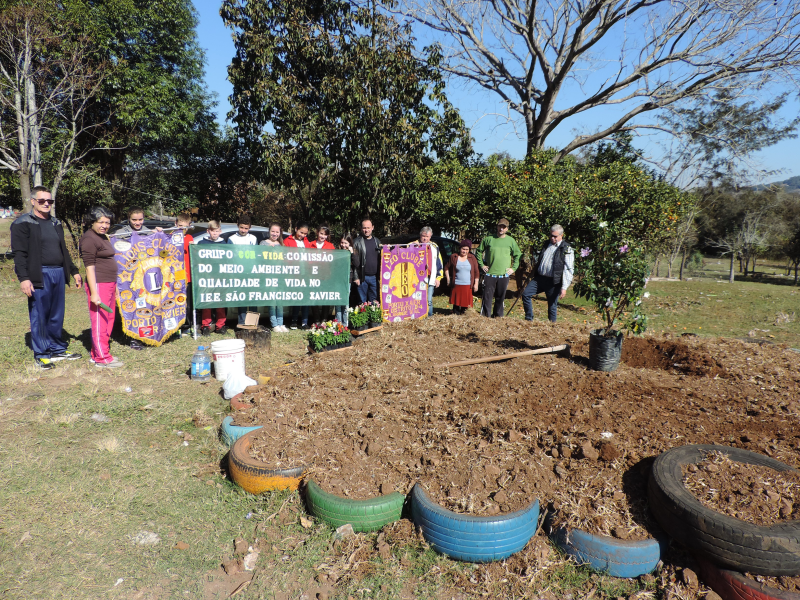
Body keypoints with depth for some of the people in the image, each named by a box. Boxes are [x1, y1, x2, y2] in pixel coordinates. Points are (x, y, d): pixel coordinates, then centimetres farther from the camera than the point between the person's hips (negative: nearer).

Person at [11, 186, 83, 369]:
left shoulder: (56, 223, 19)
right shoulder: (23, 223, -2)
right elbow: (19, 253, -9)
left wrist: (74, 271, 23)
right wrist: (23, 278, -17)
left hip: (58, 273, 6)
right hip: (39, 276, -6)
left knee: (57, 315, 11)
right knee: (39, 316, 0)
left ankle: (58, 349, 21)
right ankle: (41, 354, 9)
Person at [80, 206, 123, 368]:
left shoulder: (104, 237, 18)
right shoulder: (89, 239, -11)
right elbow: (89, 266, -17)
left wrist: (114, 285, 23)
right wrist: (93, 292, -21)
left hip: (109, 284, 10)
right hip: (98, 284, -10)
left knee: (109, 320, 14)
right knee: (99, 321, -4)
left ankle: (98, 353, 25)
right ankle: (102, 358, 2)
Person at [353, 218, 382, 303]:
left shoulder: (377, 241, 11)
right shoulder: (357, 242, -1)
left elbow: (382, 259, 13)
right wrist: (356, 277, -10)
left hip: (375, 277, 3)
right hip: (362, 277, -3)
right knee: (362, 302, 2)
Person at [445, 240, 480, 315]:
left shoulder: (472, 258, 5)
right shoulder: (453, 257, 3)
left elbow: (476, 272, 7)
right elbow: (447, 268, 14)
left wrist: (476, 284, 2)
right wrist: (448, 278, 6)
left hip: (467, 286, 0)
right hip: (456, 285, 0)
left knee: (465, 302, 1)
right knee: (456, 302, 2)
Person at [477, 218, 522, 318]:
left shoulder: (511, 241, 5)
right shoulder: (488, 239, 3)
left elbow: (518, 255, 14)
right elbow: (479, 251, 12)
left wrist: (513, 268, 4)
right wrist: (481, 264, 5)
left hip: (504, 275, 1)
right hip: (489, 273, -1)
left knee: (501, 297, 8)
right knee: (487, 296, -2)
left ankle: (498, 316, 20)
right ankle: (485, 315, 6)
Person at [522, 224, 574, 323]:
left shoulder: (566, 249, -5)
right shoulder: (546, 244, 14)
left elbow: (569, 270, -10)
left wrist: (564, 287, -16)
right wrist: (534, 273, 20)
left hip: (553, 282, -6)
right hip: (539, 278, 6)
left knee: (552, 306, 2)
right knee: (525, 294, -3)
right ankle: (529, 319, 9)